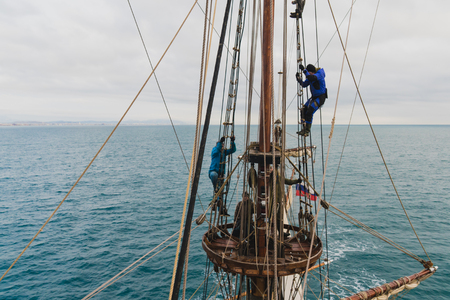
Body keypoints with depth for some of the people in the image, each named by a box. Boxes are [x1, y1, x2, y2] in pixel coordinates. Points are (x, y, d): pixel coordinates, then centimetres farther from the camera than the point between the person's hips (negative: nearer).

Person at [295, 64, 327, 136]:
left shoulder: (319, 74, -19)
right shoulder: (311, 76, 6)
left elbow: (310, 78, -38)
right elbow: (304, 84, 11)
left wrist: (303, 70, -36)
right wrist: (299, 78, -5)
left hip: (320, 97, -9)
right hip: (314, 97, 9)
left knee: (309, 112, -20)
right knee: (303, 110, -4)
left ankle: (307, 131, -13)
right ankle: (304, 129, 1)